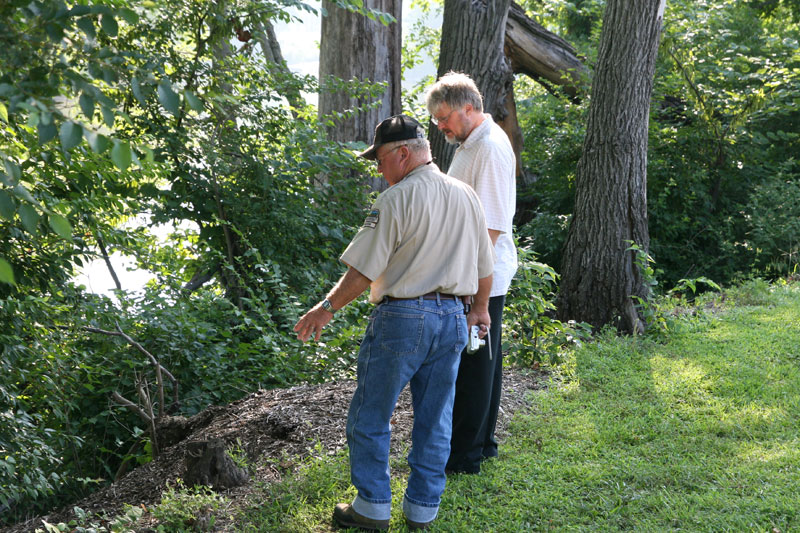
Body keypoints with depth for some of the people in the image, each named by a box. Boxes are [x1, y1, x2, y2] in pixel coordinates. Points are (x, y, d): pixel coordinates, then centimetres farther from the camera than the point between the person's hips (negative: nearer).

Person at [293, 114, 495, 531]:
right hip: (452, 318, 7)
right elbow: (485, 267, 16)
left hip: (401, 318, -7)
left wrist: (326, 308, -4)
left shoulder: (396, 200, -12)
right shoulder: (467, 196, 9)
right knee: (434, 420, 13)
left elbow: (363, 272, -15)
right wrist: (480, 309, 31)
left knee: (370, 416, 8)